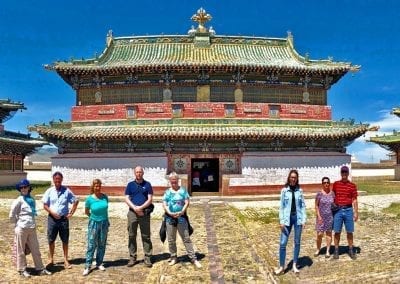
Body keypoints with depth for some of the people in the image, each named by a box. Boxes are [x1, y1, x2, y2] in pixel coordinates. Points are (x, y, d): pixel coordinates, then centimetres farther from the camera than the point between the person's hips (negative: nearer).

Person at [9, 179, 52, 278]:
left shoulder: (32, 200, 8)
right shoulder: (18, 200, -9)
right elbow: (11, 216, -7)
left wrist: (32, 223, 12)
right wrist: (18, 223, 3)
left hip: (32, 228, 6)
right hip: (21, 229, -5)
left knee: (35, 249, 11)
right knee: (21, 250, 8)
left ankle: (40, 268, 19)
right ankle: (22, 270, 21)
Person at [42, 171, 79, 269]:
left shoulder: (67, 191, -2)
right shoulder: (49, 191, 1)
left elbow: (75, 201, 4)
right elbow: (45, 205, 1)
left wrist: (71, 213, -2)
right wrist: (52, 212, -13)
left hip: (64, 219, -1)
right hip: (52, 218, 1)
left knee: (65, 240, 5)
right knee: (51, 240, 10)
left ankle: (66, 260, 15)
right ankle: (51, 259, 25)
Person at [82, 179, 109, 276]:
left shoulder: (105, 197, -4)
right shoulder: (89, 199, -10)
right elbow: (86, 212, 5)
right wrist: (93, 217, 10)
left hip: (104, 223, 3)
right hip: (94, 223, -3)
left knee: (102, 244, 10)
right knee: (91, 245, -2)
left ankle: (99, 263, 22)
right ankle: (87, 266, 4)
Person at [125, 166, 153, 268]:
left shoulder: (147, 185, 5)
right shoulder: (130, 185, 8)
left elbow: (150, 199, -1)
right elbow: (126, 199, 2)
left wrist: (141, 207, -15)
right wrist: (135, 208, -12)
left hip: (145, 213, -1)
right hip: (132, 213, 1)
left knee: (146, 236, 3)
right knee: (132, 236, 6)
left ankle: (147, 257, 8)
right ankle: (132, 257, 15)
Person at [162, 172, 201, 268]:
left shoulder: (183, 190, 4)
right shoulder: (167, 192, 6)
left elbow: (187, 203, -3)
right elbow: (164, 204, -1)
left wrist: (182, 212, -18)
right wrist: (170, 213, -17)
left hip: (181, 218, -2)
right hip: (170, 218, 2)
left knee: (186, 238, 0)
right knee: (171, 240, 10)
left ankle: (193, 258, 4)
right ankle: (173, 257, 26)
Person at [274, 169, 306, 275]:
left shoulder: (299, 190, 4)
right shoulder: (284, 190, 0)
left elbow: (303, 205, 4)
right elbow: (281, 206, 0)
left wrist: (304, 219, -3)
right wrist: (281, 221, -6)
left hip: (298, 217, 2)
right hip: (287, 218, -1)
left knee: (297, 242, 9)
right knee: (283, 243, -2)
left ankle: (295, 265, 21)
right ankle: (281, 266, 8)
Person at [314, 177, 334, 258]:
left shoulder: (332, 193, 2)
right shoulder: (319, 194, -6)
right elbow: (316, 206, -3)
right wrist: (318, 216, -10)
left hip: (330, 216, 2)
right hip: (321, 217, -2)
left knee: (329, 233, 7)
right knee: (319, 234, -2)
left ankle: (328, 251, 18)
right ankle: (318, 249, 19)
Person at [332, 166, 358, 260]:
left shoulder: (352, 186, 0)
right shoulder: (336, 184, 4)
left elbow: (354, 200, 1)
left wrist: (356, 212, -2)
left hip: (348, 210, 0)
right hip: (338, 210, 1)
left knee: (349, 232, 7)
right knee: (337, 232, 4)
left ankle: (351, 251, 20)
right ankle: (336, 251, 13)